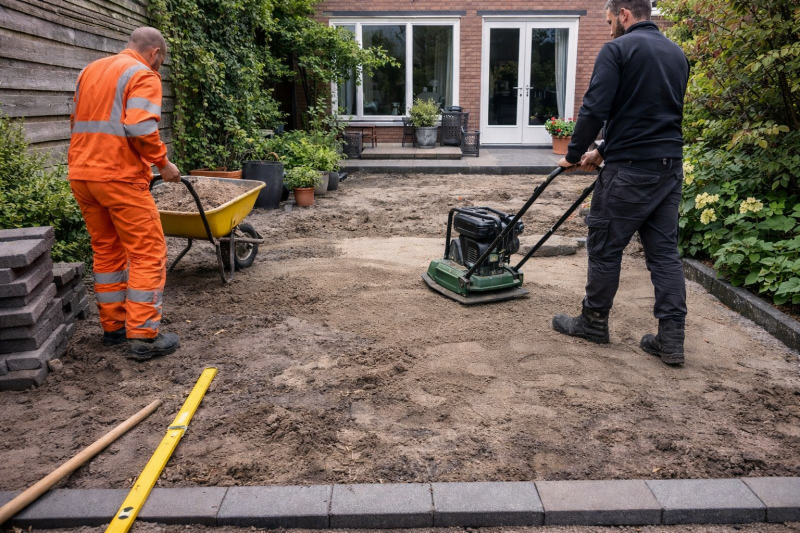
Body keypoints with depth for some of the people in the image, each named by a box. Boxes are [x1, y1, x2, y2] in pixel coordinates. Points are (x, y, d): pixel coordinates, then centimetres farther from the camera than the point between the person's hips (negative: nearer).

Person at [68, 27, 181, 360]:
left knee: (106, 251, 17)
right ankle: (143, 336, -3)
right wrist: (163, 163, -8)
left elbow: (77, 121, 22)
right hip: (120, 177, -8)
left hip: (80, 174, 8)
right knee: (148, 254, -2)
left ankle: (112, 326, 23)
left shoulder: (89, 71, 19)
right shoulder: (143, 76, -6)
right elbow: (141, 129, -19)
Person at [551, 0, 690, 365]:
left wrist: (574, 154, 0)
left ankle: (594, 323, 20)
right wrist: (603, 152, 24)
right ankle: (671, 339, 9)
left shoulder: (617, 50, -7)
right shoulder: (677, 54, 17)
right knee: (664, 251, 9)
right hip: (670, 167, 7)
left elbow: (594, 110, -16)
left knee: (605, 247, 6)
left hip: (630, 170, -7)